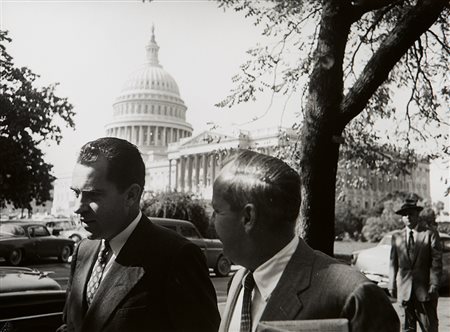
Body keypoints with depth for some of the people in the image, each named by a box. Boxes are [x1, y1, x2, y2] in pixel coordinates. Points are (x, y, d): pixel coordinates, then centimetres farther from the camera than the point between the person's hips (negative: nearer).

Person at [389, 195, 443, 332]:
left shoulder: (430, 234, 1)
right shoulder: (397, 236, 9)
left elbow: (436, 262, -4)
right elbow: (393, 263, 9)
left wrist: (434, 285, -11)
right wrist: (392, 285, 4)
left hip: (425, 290, -2)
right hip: (405, 290, 3)